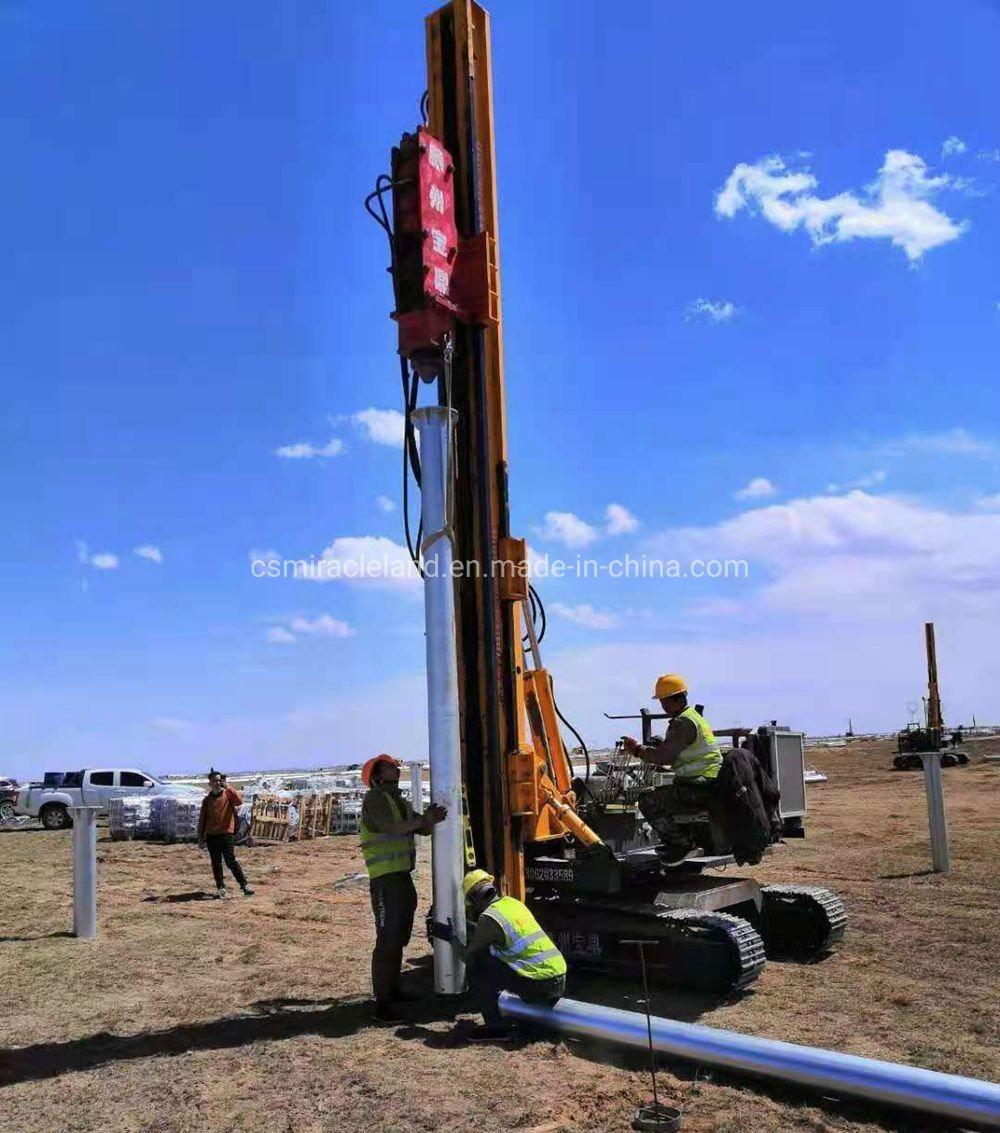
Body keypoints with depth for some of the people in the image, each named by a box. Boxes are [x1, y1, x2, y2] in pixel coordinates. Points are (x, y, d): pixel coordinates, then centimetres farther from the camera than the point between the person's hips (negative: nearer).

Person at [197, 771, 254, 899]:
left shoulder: (228, 794, -1)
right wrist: (201, 837, 9)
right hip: (211, 836, 4)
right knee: (216, 864, 8)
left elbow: (239, 801, -21)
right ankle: (220, 888, 17)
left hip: (226, 834, -4)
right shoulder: (207, 800, 9)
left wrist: (228, 787, -26)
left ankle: (244, 886, -6)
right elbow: (202, 819, 12)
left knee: (231, 861, -9)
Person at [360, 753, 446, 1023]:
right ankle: (381, 1004, -11)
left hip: (402, 876, 9)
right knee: (387, 940, -12)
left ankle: (392, 990, 32)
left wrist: (431, 820, -8)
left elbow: (422, 829, 13)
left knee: (399, 937, 18)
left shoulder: (400, 801, 18)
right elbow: (391, 827, -26)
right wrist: (423, 819, -20)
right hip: (385, 878, -9)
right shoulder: (374, 799, -9)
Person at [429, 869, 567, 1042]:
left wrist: (451, 937, 15)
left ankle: (495, 1026, 0)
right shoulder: (513, 902, 14)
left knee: (476, 967, -2)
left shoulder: (489, 918, -8)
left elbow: (469, 957, 2)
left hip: (539, 985, -8)